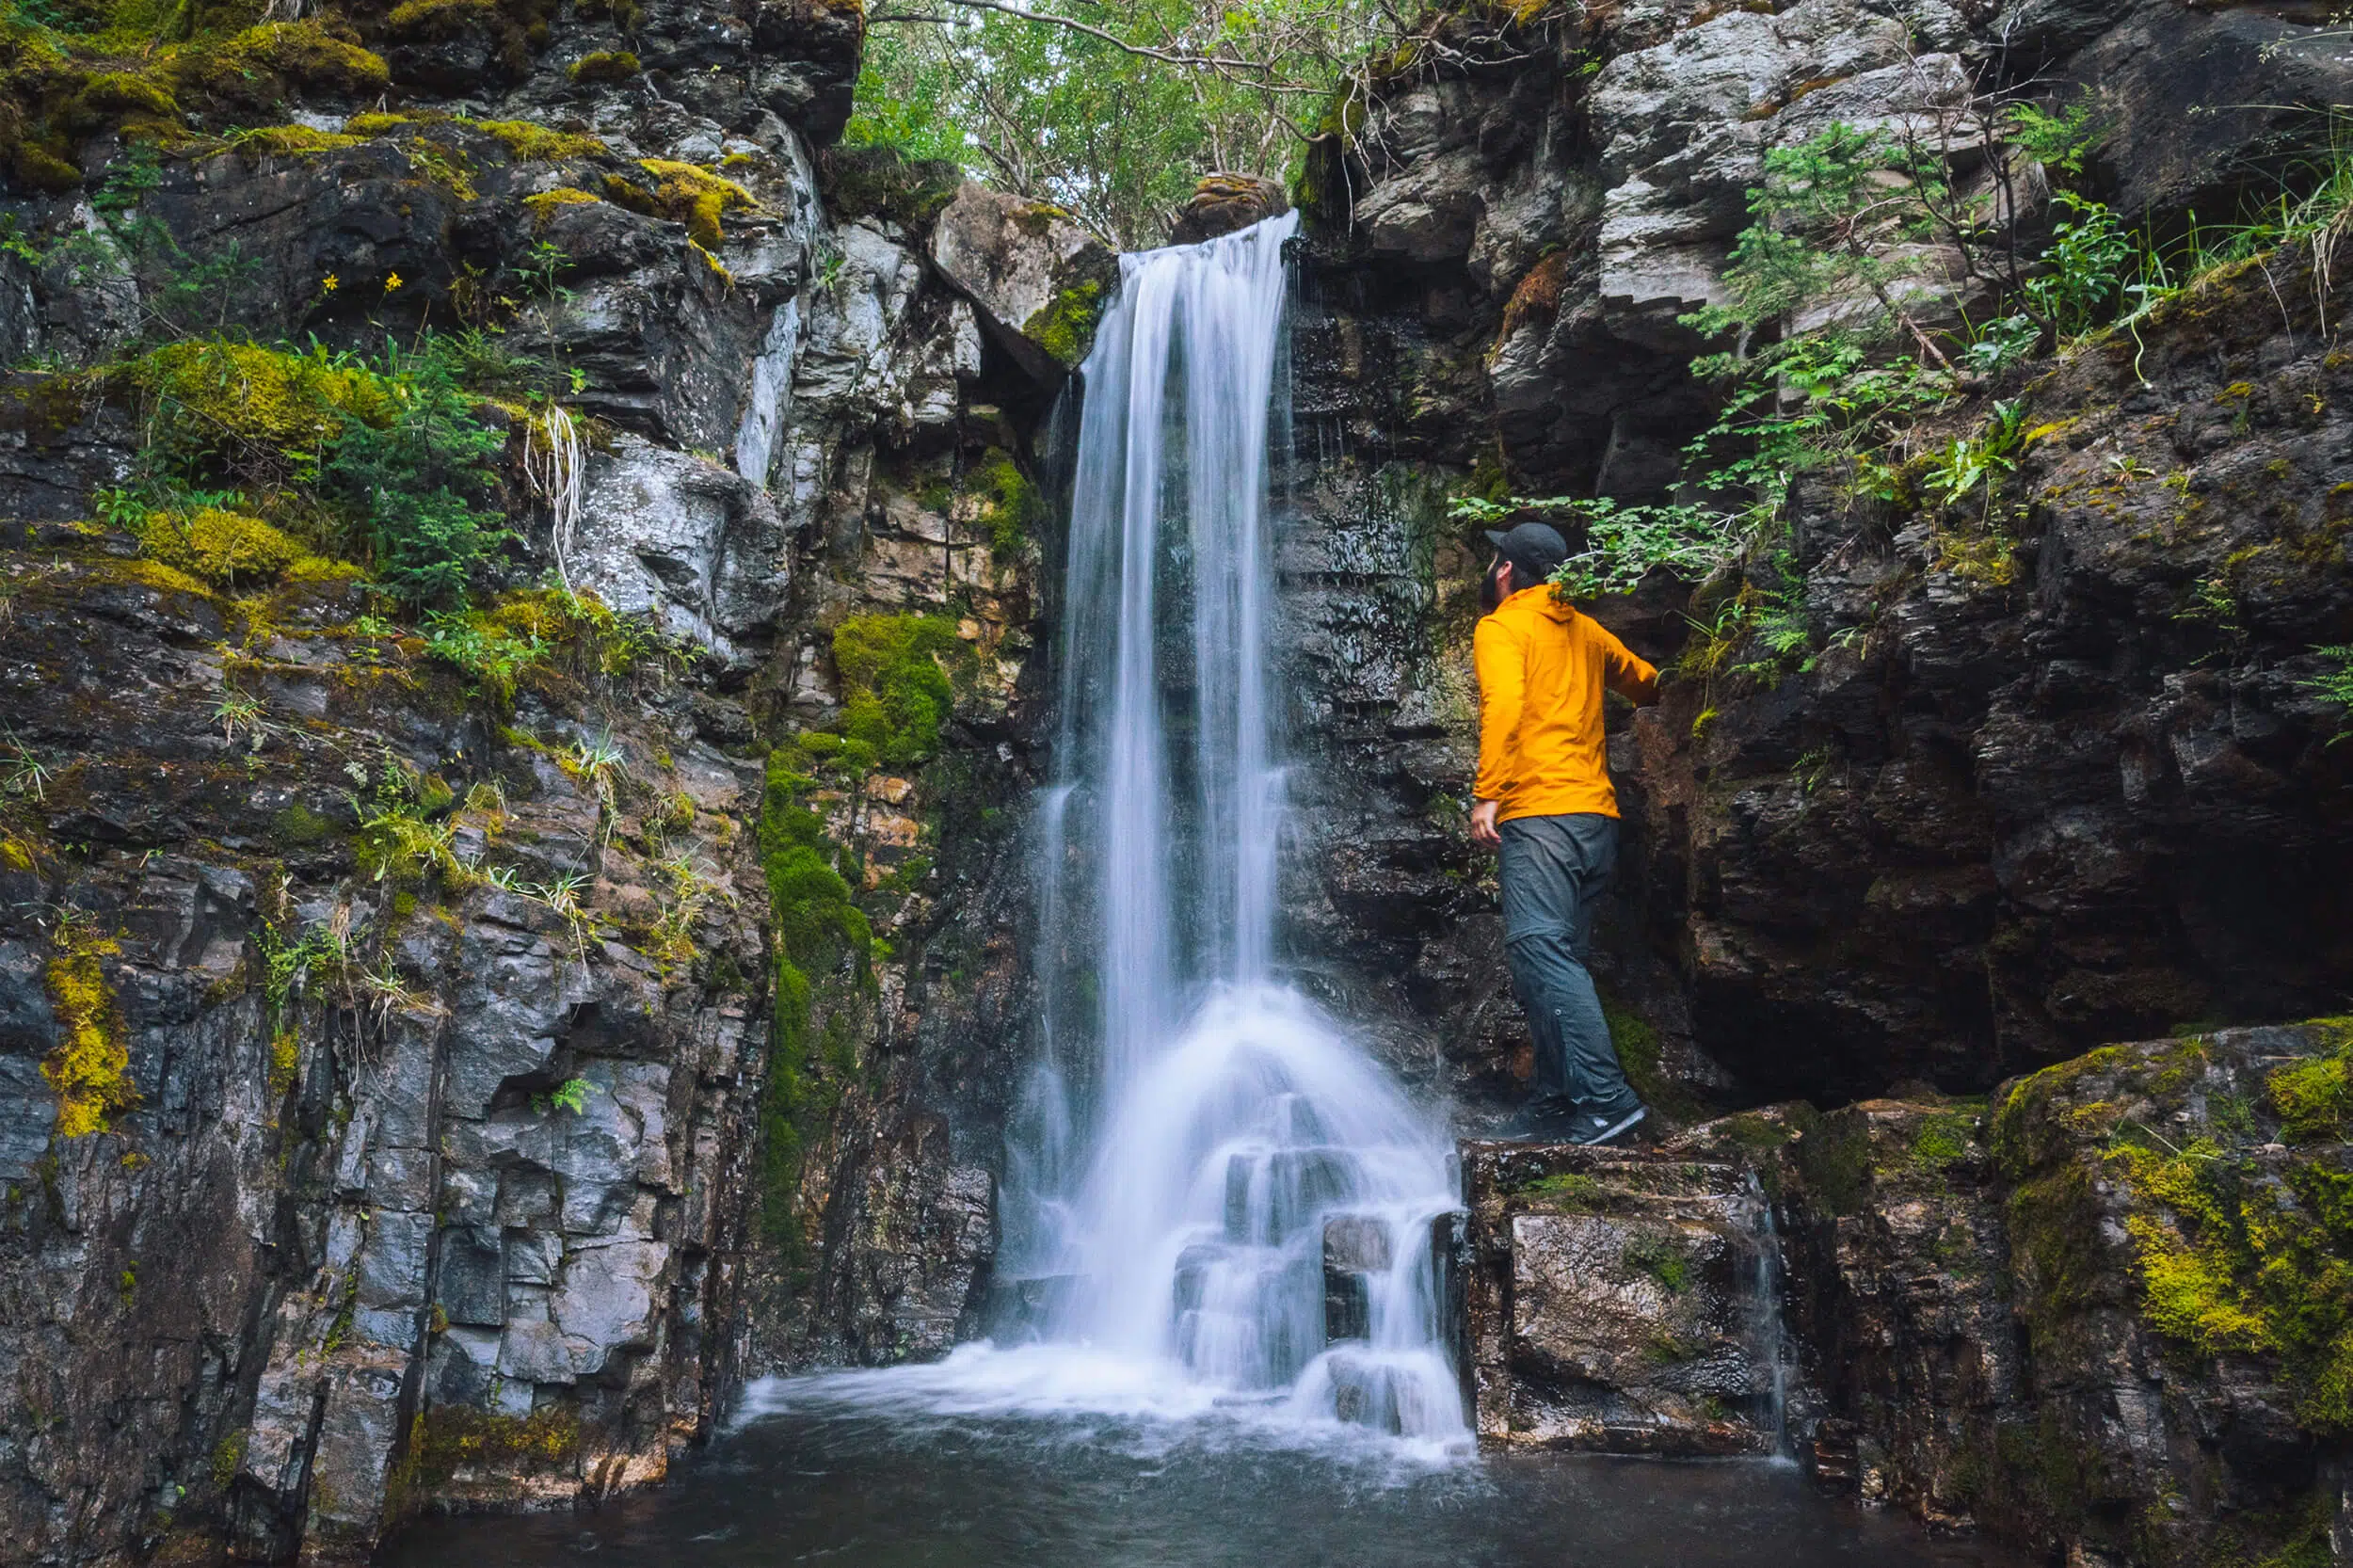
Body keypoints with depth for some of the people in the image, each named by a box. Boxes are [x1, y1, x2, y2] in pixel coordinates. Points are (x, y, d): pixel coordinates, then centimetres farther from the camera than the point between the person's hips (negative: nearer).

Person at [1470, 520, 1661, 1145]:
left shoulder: (1500, 628, 2)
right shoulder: (1585, 631, 23)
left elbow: (1504, 705, -16)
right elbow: (1647, 684, 36)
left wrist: (1487, 794, -19)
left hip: (1538, 815, -8)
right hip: (1598, 816, 8)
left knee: (1539, 950, -16)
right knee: (1555, 961, 11)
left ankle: (1607, 1097, -24)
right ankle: (1556, 1100, 10)